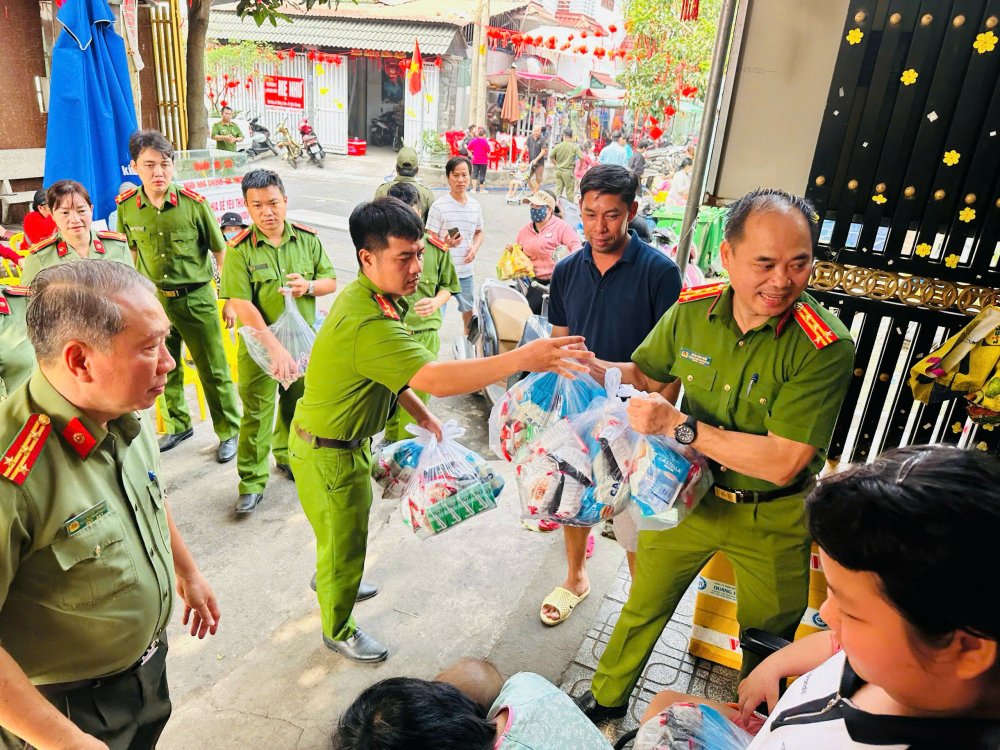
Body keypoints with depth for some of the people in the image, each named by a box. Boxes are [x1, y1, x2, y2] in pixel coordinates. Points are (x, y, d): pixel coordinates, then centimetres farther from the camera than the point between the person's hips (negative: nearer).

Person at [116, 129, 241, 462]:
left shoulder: (193, 203, -13)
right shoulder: (127, 206, -5)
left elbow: (220, 250, -4)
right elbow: (134, 253, 11)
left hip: (196, 298, -3)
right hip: (154, 298, 4)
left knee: (213, 369, 4)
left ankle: (229, 431, 20)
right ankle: (178, 424, 37)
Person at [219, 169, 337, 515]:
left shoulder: (307, 238, -2)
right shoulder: (239, 249, -13)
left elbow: (331, 281, 6)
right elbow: (242, 305, -19)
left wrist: (308, 286, -18)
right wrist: (275, 347, -26)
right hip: (259, 344, -4)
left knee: (297, 404, 18)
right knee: (256, 412, 1)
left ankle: (287, 456, 42)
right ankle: (252, 483, 14)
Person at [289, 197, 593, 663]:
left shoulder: (367, 297, -3)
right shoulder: (368, 324, -37)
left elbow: (391, 370, 10)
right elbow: (435, 379, -46)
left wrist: (421, 415, 7)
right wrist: (523, 359, -49)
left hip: (347, 440, 9)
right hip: (328, 454, -9)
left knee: (344, 531, 32)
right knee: (344, 548, 13)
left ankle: (330, 580, 59)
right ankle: (337, 631, 38)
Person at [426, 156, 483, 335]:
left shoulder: (475, 205, 5)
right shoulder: (439, 206, -11)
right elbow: (430, 239, -10)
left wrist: (475, 247, -1)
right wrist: (446, 244, -31)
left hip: (466, 271, 5)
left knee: (468, 310, 21)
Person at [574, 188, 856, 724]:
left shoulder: (827, 347, -25)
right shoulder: (692, 310, -13)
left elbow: (782, 462, -29)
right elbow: (644, 375, 5)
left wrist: (680, 426, -30)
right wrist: (592, 368, -15)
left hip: (772, 519, -2)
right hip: (688, 494, 3)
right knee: (642, 608, 22)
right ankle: (607, 700, 49)